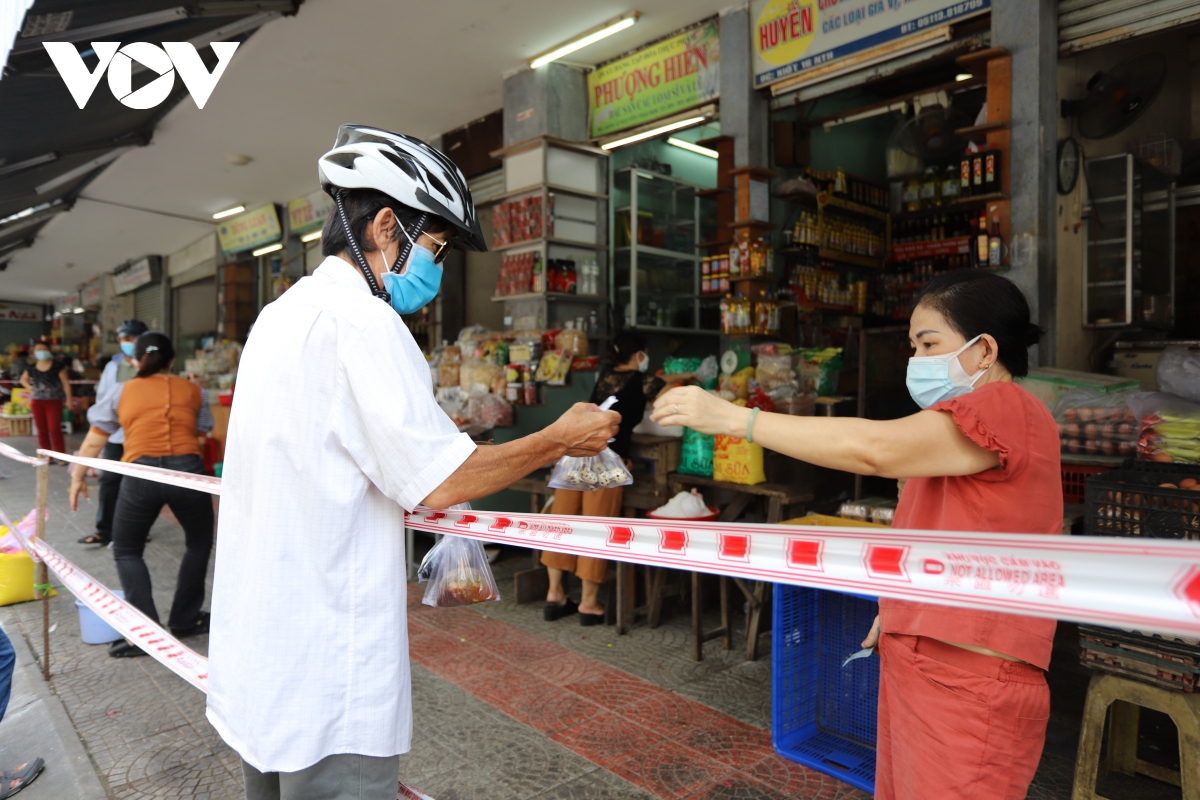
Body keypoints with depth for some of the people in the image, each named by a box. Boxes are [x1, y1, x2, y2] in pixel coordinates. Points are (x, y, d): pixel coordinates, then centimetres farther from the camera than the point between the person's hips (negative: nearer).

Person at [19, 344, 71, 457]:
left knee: (54, 429, -9)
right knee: (42, 430, 7)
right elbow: (23, 379, 26)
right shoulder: (31, 368, 6)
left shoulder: (57, 366, -7)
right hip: (37, 402, 4)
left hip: (54, 401, -4)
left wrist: (68, 399, -9)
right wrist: (30, 387, 7)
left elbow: (65, 383, -6)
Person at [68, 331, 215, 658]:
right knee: (200, 543, 23)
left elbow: (93, 442, 18)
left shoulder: (121, 392, 15)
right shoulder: (193, 391, 15)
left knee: (127, 551, 19)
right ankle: (185, 620, 26)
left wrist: (78, 477, 30)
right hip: (187, 468, 1)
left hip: (142, 473, 0)